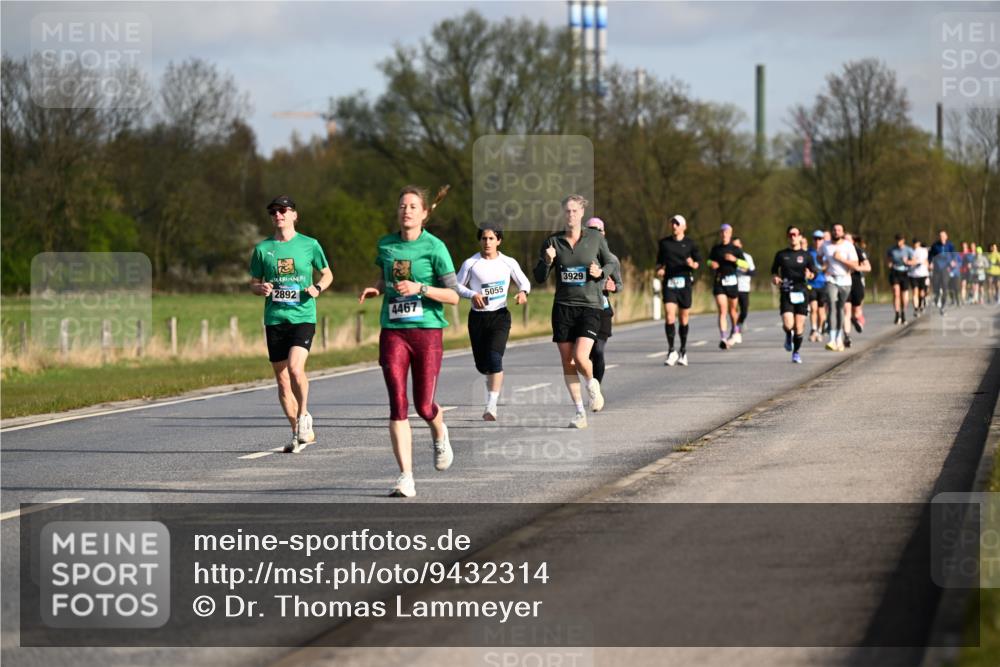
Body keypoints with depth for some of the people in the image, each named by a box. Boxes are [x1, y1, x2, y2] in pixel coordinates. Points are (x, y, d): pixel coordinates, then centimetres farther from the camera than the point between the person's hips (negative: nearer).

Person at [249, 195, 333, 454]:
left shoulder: (309, 245, 3)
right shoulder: (263, 248, 7)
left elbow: (327, 274, 15)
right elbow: (253, 283, 15)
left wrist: (317, 288, -6)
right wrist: (262, 289, -8)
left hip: (303, 317, -3)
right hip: (274, 320, 3)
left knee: (295, 367, -23)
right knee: (282, 379, 5)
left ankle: (304, 415, 1)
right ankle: (299, 432, 18)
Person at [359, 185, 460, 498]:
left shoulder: (434, 247, -5)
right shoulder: (386, 245, 8)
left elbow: (453, 296, -6)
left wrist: (420, 288, -19)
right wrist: (375, 289, 6)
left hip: (427, 330, -3)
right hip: (392, 332, 3)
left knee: (424, 406, 0)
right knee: (397, 404, -9)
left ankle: (440, 435, 38)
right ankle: (405, 476, -7)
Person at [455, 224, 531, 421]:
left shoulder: (508, 263, 1)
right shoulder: (470, 263, -2)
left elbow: (524, 281, 11)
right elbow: (458, 285, 4)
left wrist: (522, 292, -12)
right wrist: (472, 294, -14)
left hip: (500, 315, -2)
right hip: (477, 317, 2)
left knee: (494, 358, -20)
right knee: (481, 364, 7)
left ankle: (491, 406, -21)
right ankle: (496, 380, 45)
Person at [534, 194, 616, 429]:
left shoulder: (595, 238, 0)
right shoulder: (553, 242, 3)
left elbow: (610, 263, 13)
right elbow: (539, 278, 5)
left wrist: (601, 272, -9)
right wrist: (547, 261, -15)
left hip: (590, 306, -2)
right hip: (563, 306, 3)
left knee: (580, 357, -18)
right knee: (567, 362, 1)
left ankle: (593, 385, 16)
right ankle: (580, 413, 11)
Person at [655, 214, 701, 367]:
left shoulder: (689, 244, 4)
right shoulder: (664, 243, 8)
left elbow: (698, 260, 8)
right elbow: (659, 261, 17)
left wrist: (693, 264, -14)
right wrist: (659, 269, -4)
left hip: (684, 282, 0)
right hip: (669, 283, 0)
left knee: (684, 318, 7)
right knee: (669, 316, -13)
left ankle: (683, 351, 22)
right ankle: (671, 352, -6)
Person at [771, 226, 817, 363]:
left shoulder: (806, 255, 7)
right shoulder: (781, 255, 8)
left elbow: (813, 273, 7)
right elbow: (774, 272, 17)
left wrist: (809, 274, -17)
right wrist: (775, 278, -6)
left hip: (801, 294, 0)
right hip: (786, 294, 0)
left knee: (799, 327, -1)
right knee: (788, 324, -16)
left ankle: (796, 352, 17)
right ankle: (788, 336, 19)